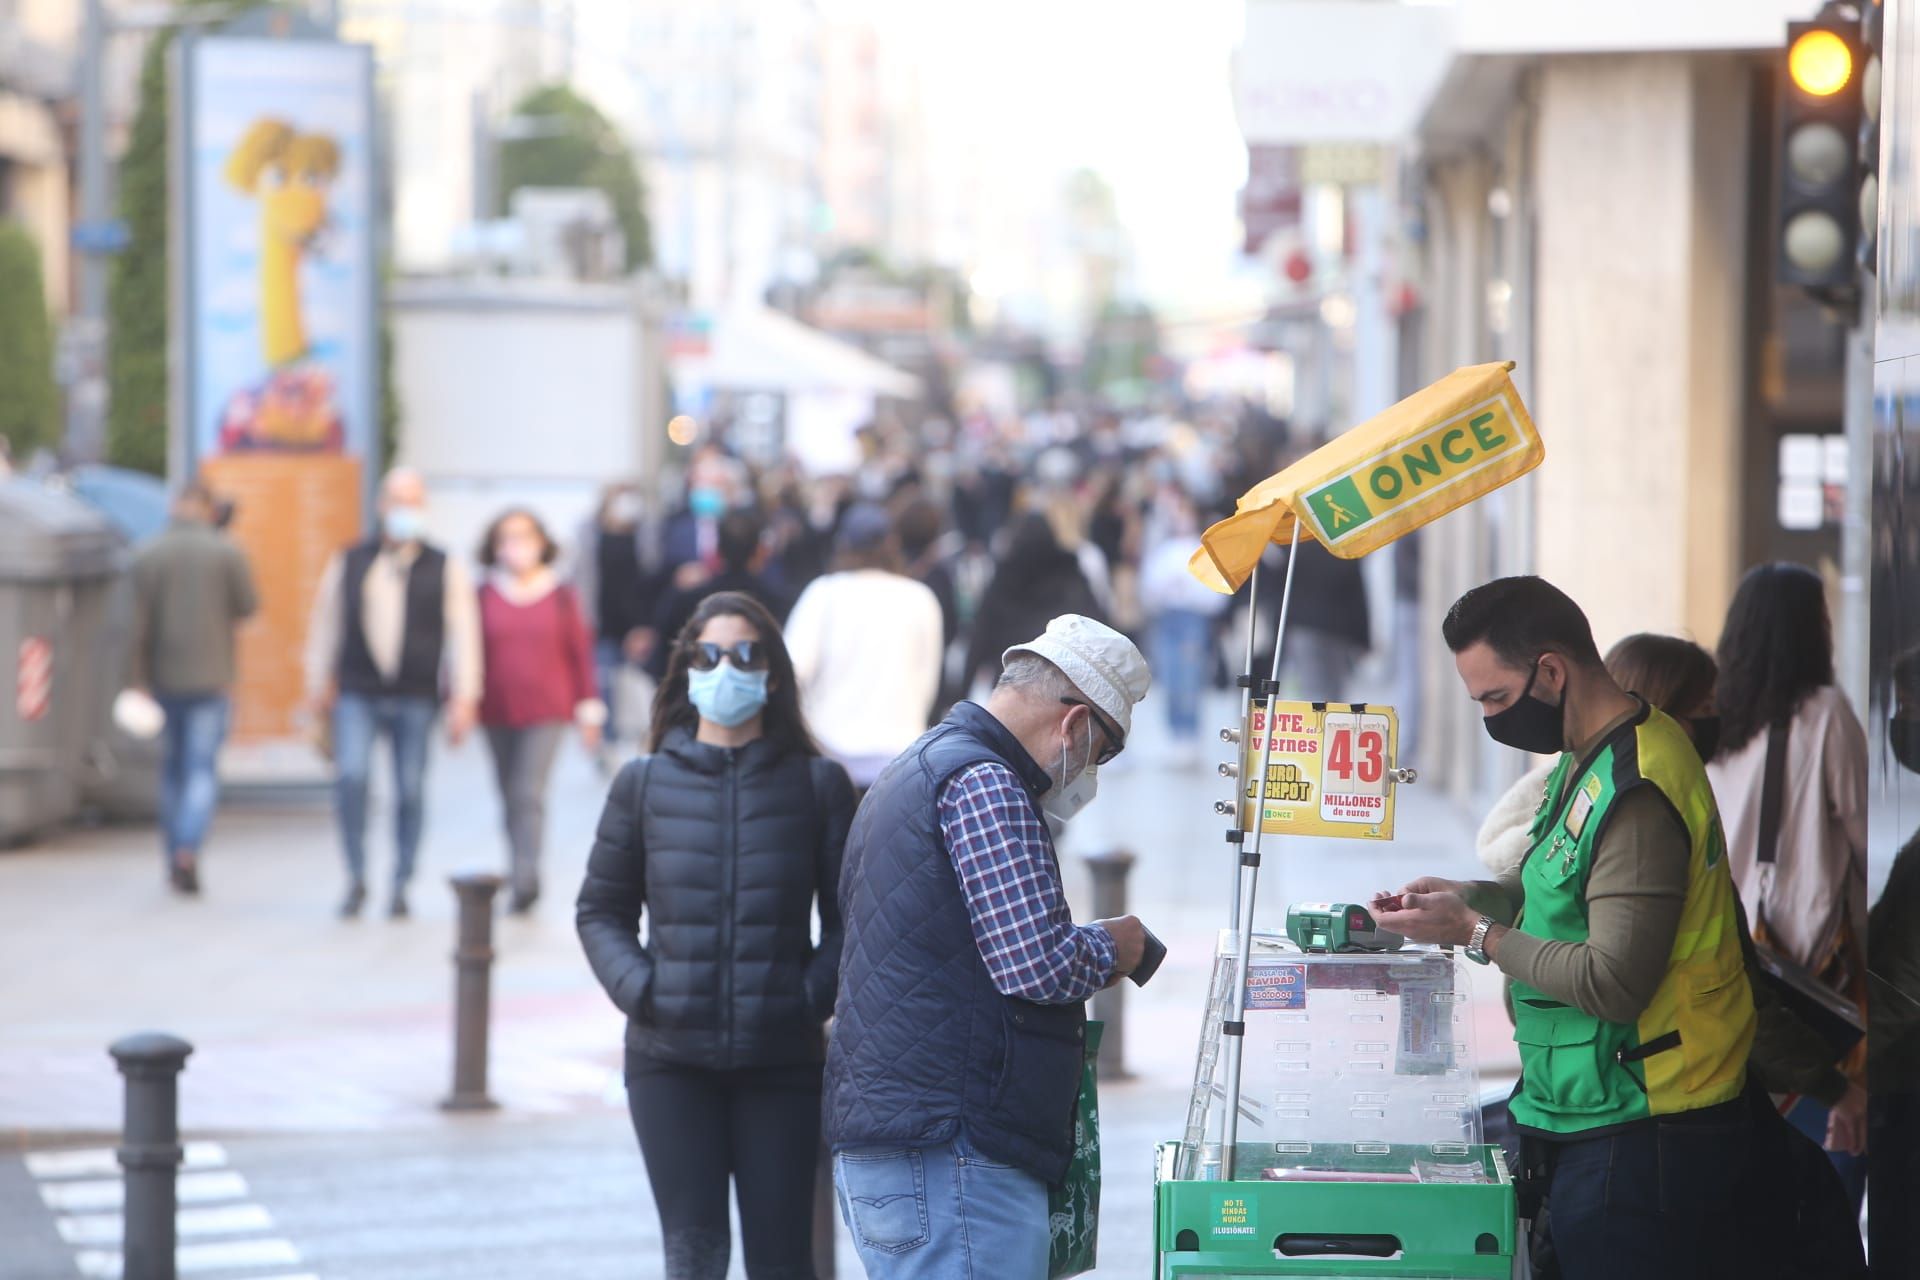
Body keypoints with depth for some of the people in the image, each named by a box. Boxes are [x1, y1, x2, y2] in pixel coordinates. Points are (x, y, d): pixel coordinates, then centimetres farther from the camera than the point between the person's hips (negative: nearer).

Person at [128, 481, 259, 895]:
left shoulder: (148, 556, -2)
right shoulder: (226, 551, -7)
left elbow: (139, 623, -6)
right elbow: (248, 606, -2)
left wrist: (138, 680, -3)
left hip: (164, 675, 2)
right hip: (210, 675, -2)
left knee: (172, 769, 15)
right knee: (202, 770, -3)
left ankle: (174, 860, 19)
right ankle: (189, 850, -22)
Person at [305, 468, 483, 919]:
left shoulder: (446, 569, 5)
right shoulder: (348, 565, 9)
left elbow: (464, 634, 2)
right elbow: (324, 626, 15)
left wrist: (464, 698, -4)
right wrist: (319, 686, 15)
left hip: (415, 700, 0)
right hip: (357, 694, 0)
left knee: (411, 791, 1)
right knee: (350, 776, -16)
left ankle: (400, 886, 14)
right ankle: (356, 879, -4)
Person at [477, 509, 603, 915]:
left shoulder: (561, 596, 2)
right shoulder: (484, 597, 2)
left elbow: (581, 654, 6)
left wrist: (589, 711, 5)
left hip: (546, 713, -2)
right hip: (498, 713, 2)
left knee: (529, 793, -14)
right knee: (511, 797, 8)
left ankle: (525, 877, -20)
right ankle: (521, 874, 19)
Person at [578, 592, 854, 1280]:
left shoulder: (816, 784, 3)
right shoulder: (644, 783, 5)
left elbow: (850, 914, 6)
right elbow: (601, 909, 12)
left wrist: (815, 993, -11)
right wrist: (636, 986, -5)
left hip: (782, 1059, 0)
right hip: (670, 1058, 0)